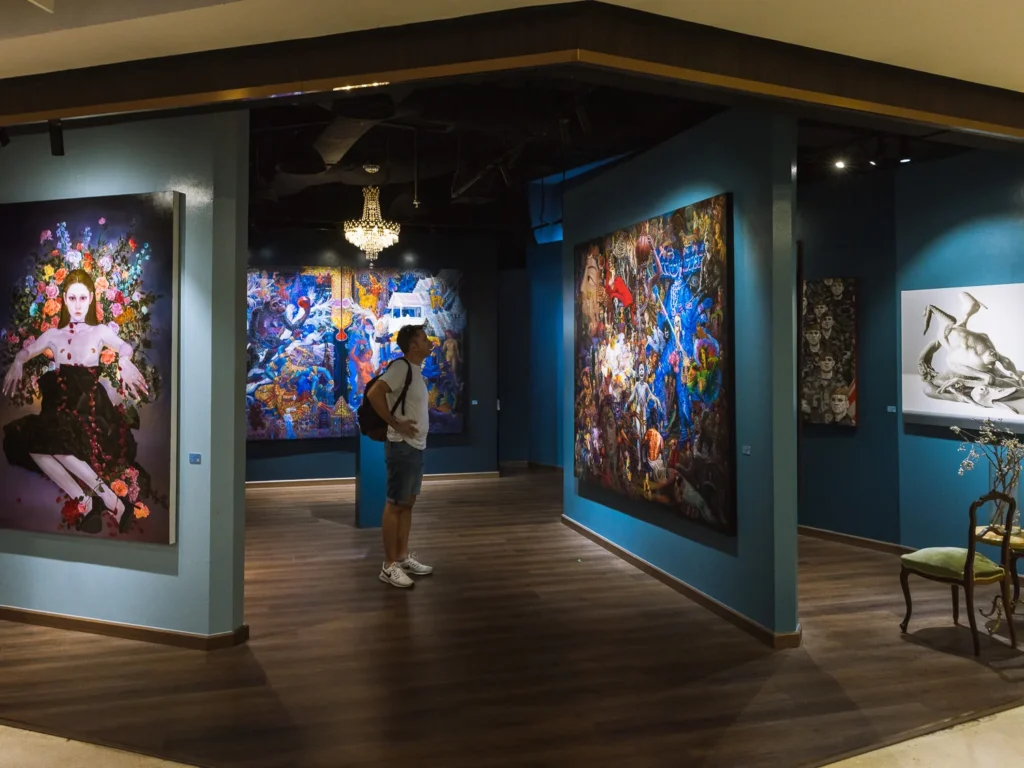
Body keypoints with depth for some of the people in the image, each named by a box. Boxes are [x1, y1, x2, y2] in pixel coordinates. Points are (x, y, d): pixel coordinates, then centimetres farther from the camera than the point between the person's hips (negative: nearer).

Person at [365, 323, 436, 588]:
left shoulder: (416, 370, 13)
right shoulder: (401, 367, -16)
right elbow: (374, 394, -26)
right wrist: (396, 424, -21)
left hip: (416, 447, 9)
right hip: (402, 447, -9)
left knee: (407, 503, 14)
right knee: (395, 505, -3)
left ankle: (403, 557, 23)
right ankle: (389, 566, 4)